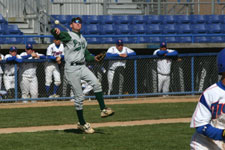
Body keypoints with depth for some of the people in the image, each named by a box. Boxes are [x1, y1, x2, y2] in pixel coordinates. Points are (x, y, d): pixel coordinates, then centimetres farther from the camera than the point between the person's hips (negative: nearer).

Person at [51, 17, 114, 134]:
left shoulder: (83, 39, 23)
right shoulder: (68, 35, 1)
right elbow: (56, 34, -20)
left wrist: (94, 58, 7)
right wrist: (56, 32, -44)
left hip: (82, 67, 5)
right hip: (72, 69, -5)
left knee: (96, 83, -21)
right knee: (79, 97, -5)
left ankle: (103, 110, -21)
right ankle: (82, 123, 4)